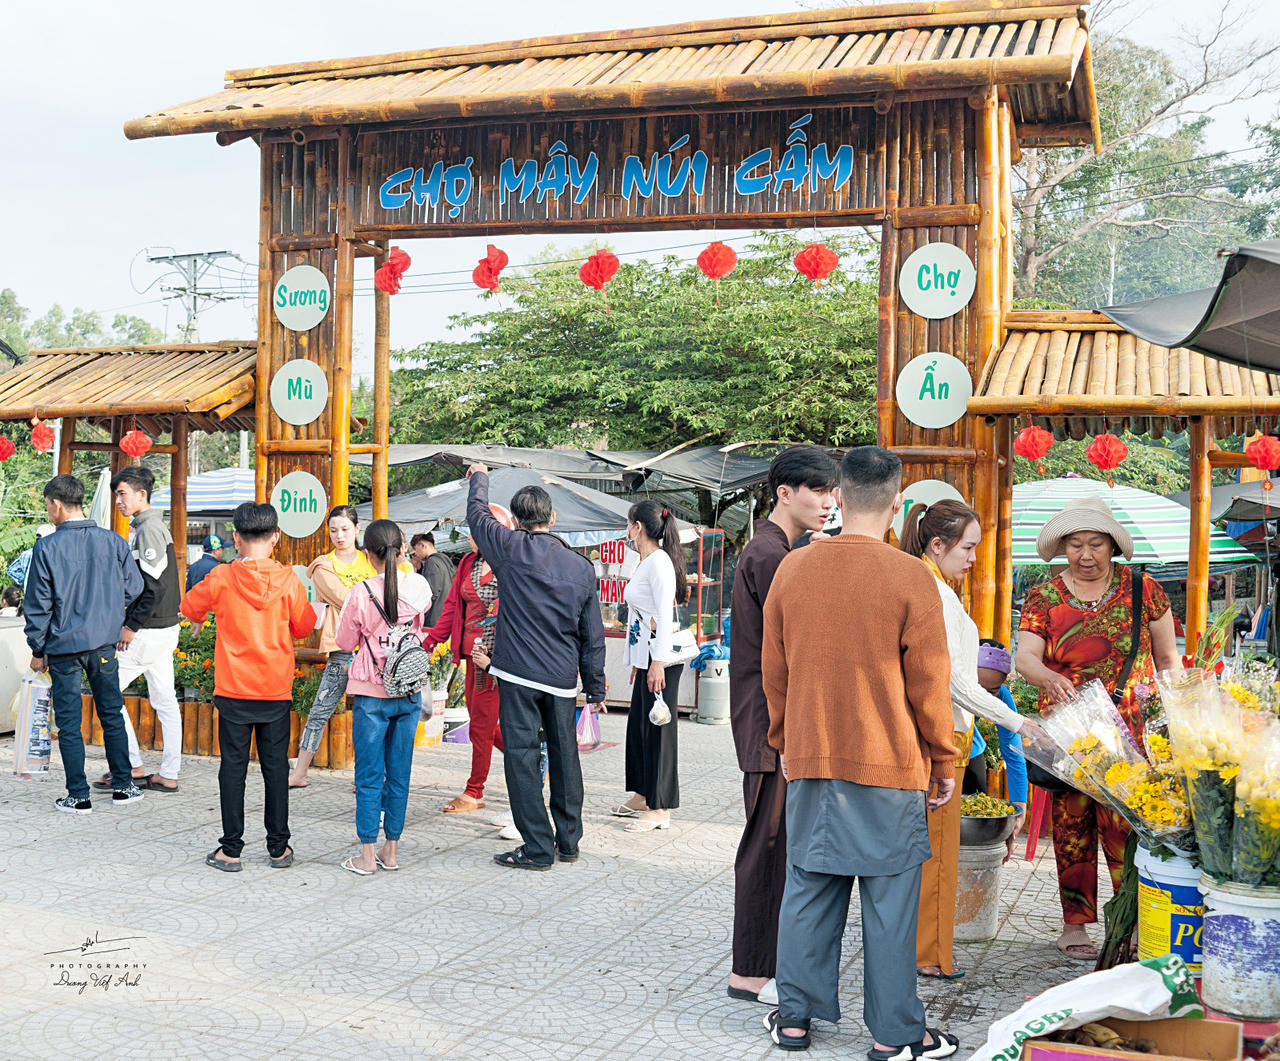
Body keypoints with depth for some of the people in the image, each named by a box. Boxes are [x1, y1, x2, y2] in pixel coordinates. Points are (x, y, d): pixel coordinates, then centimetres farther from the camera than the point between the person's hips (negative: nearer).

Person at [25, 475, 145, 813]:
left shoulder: (46, 548, -12)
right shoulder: (113, 542, -5)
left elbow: (39, 605, -7)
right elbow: (133, 588, 5)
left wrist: (37, 650, 4)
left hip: (63, 647, -3)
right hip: (104, 643, 3)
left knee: (69, 722, 6)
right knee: (112, 714, 15)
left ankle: (79, 796, 10)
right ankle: (122, 786, 21)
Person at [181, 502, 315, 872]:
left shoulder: (221, 578, -7)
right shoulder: (288, 580, -6)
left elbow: (190, 607, 10)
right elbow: (305, 626, 5)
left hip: (234, 689, -1)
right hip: (277, 689, 1)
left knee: (233, 766, 5)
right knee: (276, 766, 9)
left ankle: (231, 850, 7)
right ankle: (278, 848, 15)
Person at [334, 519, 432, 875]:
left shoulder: (361, 593, -13)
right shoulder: (419, 586, -3)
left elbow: (345, 642, 0)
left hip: (372, 693, -3)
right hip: (410, 692, 3)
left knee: (369, 776, 4)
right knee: (399, 773, 11)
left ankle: (367, 855, 7)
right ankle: (391, 851, 18)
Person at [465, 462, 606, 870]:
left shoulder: (513, 549, -6)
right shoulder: (582, 567, 4)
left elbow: (477, 514, 13)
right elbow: (593, 635, 7)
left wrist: (479, 477, 32)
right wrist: (596, 688, 15)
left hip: (519, 672, -4)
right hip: (563, 676, 4)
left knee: (521, 754, 0)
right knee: (564, 755, 14)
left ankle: (538, 847, 0)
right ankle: (568, 840, 23)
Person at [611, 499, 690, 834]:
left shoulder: (659, 561, -13)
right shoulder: (644, 562, 16)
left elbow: (665, 614, -19)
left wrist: (657, 662, -23)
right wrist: (637, 661, 21)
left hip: (661, 659, -10)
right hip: (644, 656, 10)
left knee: (658, 728, -5)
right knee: (638, 724, 15)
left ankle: (660, 809, 1)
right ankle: (642, 797, 25)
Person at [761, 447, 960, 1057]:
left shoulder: (793, 568, 1)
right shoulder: (910, 579, -11)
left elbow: (774, 671, 9)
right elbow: (929, 685, -7)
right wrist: (943, 763, 6)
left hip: (809, 760, 4)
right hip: (890, 765, -3)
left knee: (808, 889, 13)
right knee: (889, 898, 5)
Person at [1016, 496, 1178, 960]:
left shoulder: (1141, 588, 5)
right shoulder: (1044, 596, 4)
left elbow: (1166, 655, 12)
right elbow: (1025, 656, -7)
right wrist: (1049, 678, -28)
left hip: (1128, 730, -1)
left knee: (1122, 824, -10)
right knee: (1071, 824, 3)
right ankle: (1074, 925, 14)